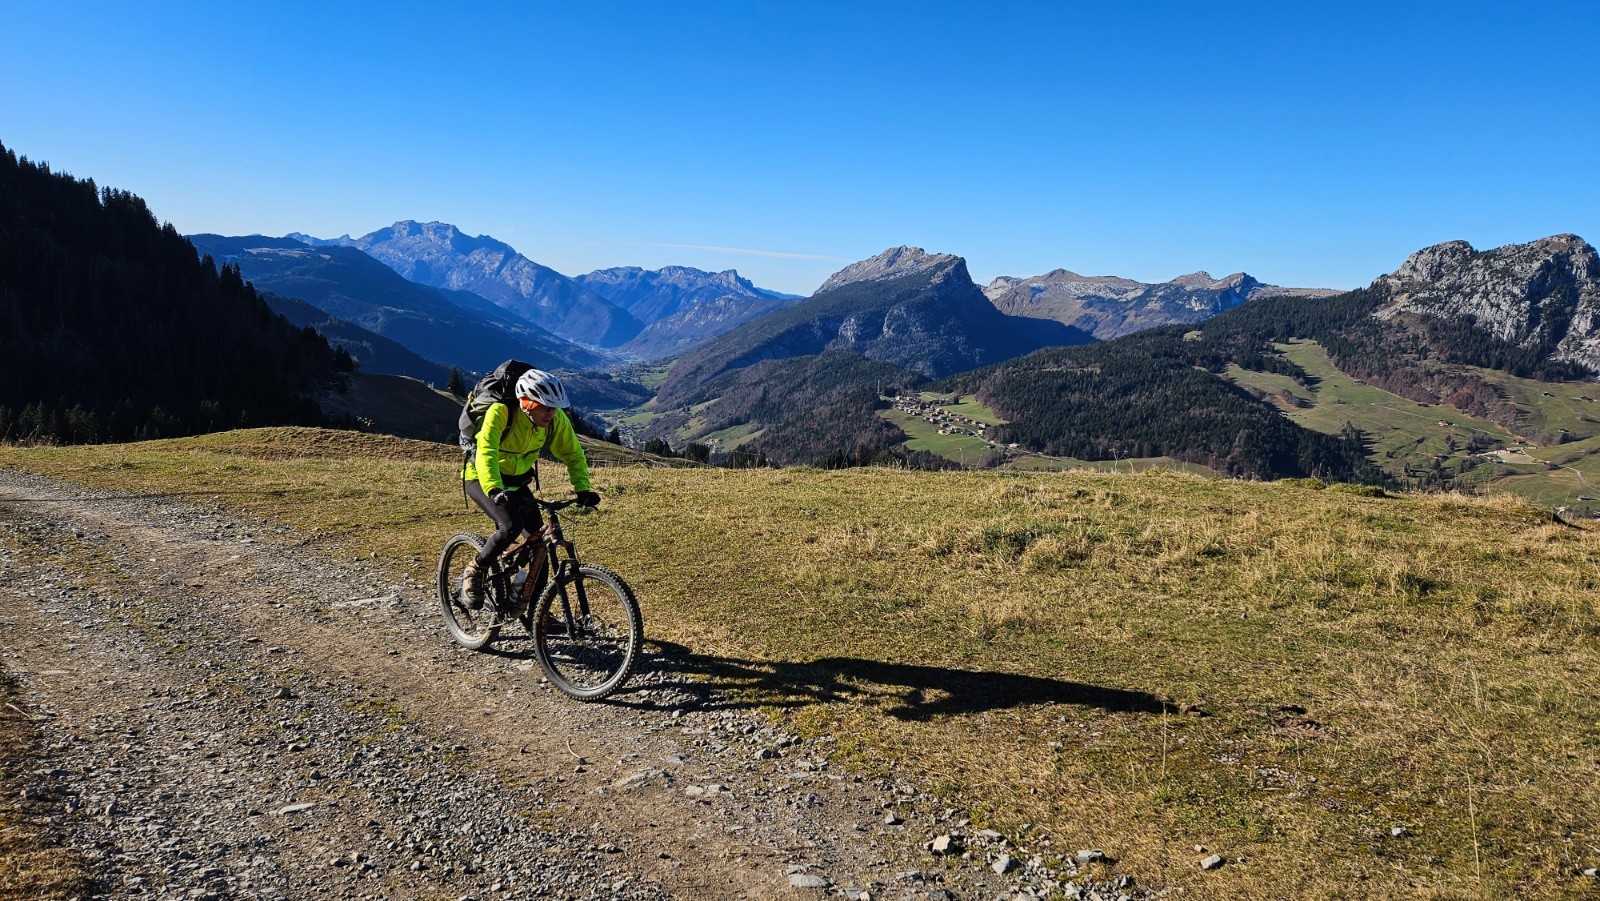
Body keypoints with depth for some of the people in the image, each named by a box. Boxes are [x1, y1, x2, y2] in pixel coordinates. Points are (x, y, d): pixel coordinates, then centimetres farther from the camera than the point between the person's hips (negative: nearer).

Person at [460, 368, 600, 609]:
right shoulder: (500, 412, -32)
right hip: (482, 478, -5)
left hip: (518, 481, 5)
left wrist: (583, 489, -22)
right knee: (511, 526, -29)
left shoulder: (556, 418, -18)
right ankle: (474, 573, -3)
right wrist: (495, 491, -58)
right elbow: (486, 453, -43)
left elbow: (573, 454, -8)